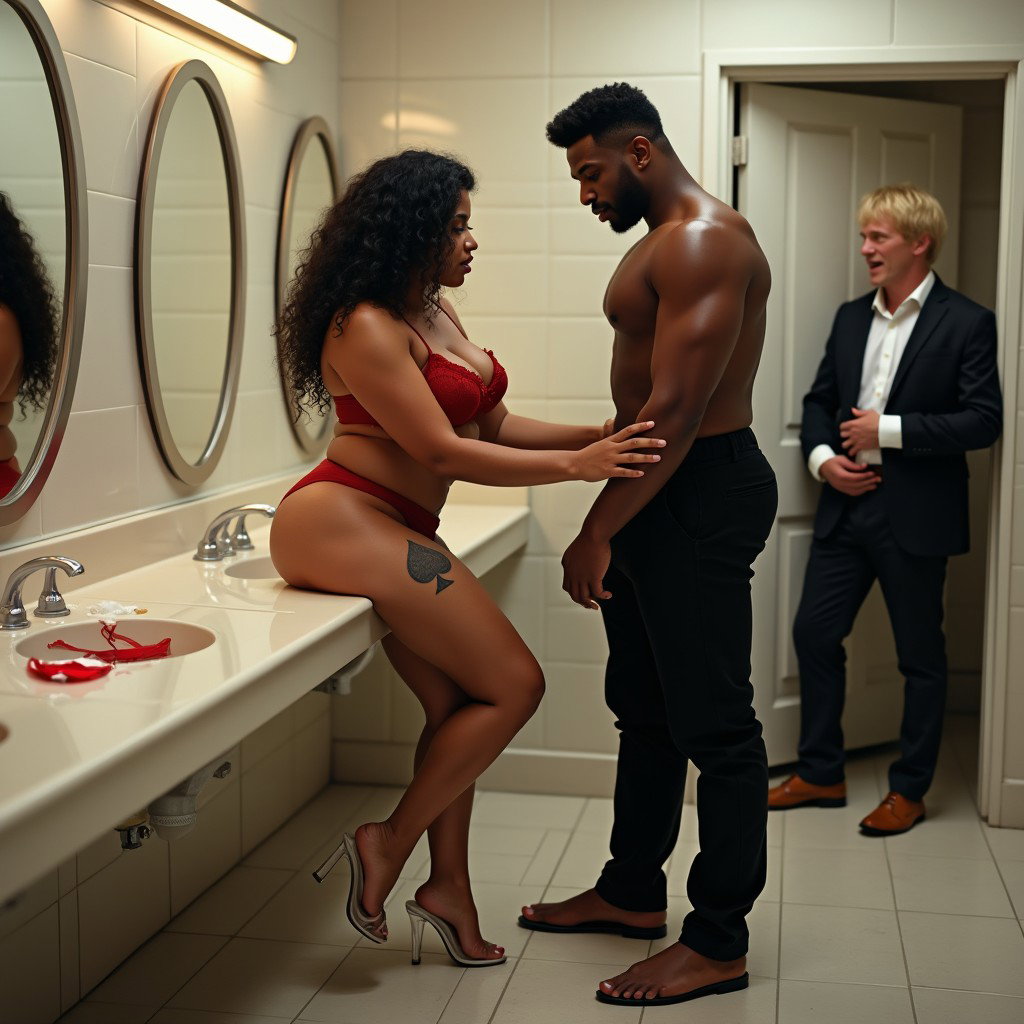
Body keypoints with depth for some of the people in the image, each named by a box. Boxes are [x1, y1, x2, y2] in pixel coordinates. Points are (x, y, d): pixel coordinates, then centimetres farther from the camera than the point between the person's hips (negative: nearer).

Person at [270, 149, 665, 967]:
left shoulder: (437, 313, 14)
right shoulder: (367, 328, -15)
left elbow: (493, 425, 14)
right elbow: (441, 450, -18)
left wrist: (596, 436, 4)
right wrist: (574, 467, -21)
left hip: (398, 531, 10)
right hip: (343, 523, -9)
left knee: (457, 701, 9)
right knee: (514, 685, -11)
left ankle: (449, 886, 19)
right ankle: (389, 846, -1)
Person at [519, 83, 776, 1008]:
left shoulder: (705, 241, -16)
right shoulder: (663, 243, 17)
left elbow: (675, 413, -24)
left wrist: (597, 533, -20)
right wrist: (609, 521, 16)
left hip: (702, 496, -11)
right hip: (660, 491, 11)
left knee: (713, 722, -3)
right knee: (644, 707, 18)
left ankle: (720, 944, 8)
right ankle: (633, 893, 33)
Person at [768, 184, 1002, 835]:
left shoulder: (966, 323, -8)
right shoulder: (852, 317, 11)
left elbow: (985, 420, -14)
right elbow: (820, 399, 16)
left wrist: (888, 429, -17)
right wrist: (821, 456, -3)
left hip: (915, 518, -6)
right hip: (846, 509, 6)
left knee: (921, 657, 7)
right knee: (814, 633, 8)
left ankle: (910, 791, 21)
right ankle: (821, 774, 24)